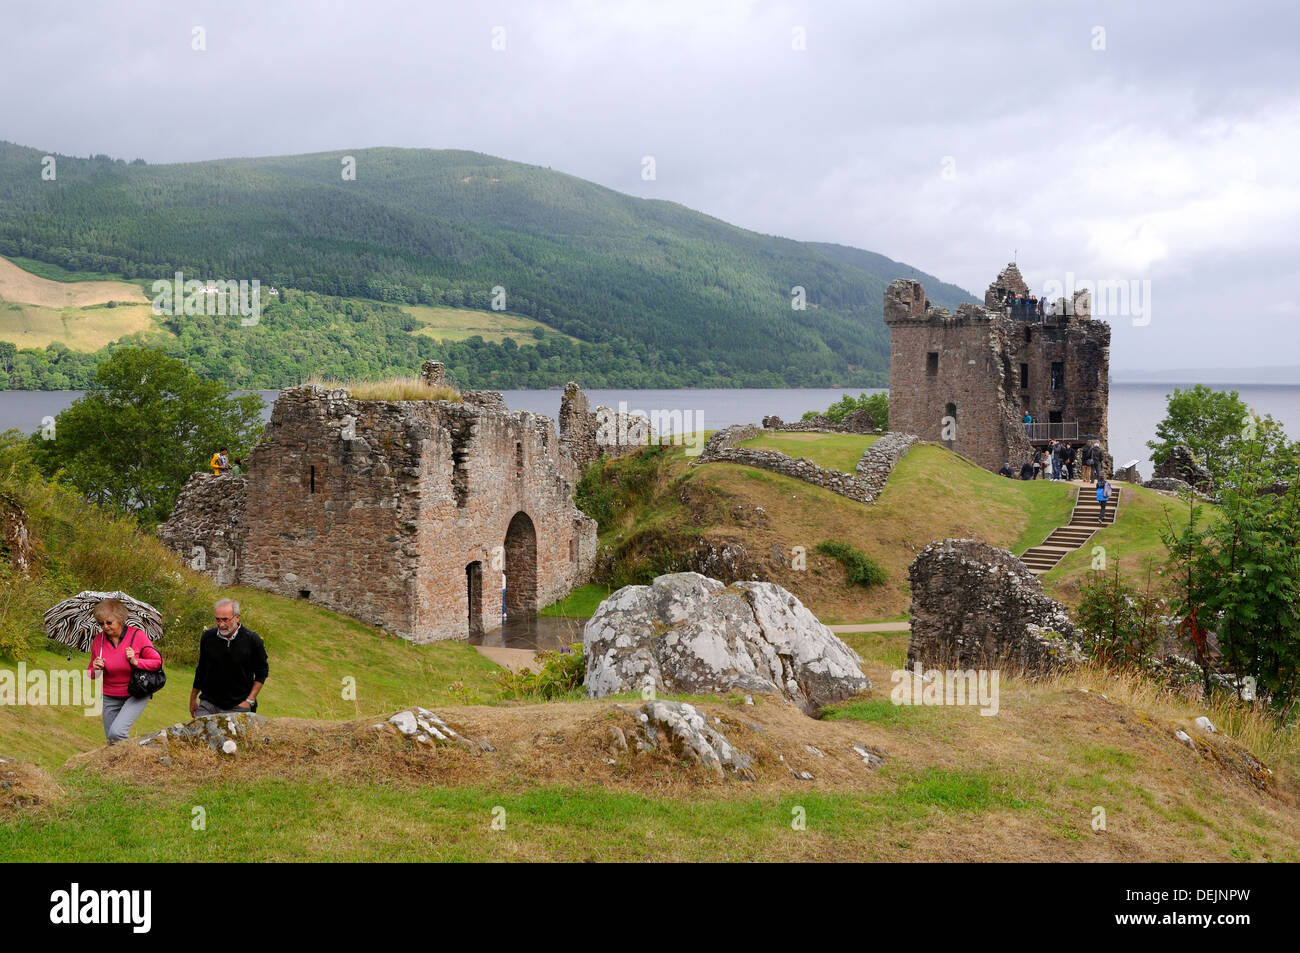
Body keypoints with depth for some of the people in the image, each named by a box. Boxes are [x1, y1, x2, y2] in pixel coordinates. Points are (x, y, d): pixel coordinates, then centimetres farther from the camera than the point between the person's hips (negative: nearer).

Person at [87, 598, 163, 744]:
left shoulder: (137, 635, -11)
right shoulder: (98, 640, -2)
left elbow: (157, 662, -7)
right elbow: (92, 674, 10)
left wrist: (135, 661, -23)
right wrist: (95, 669, -14)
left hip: (135, 695, -4)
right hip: (110, 698, 4)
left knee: (116, 732, -22)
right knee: (111, 742, 7)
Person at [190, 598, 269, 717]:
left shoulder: (252, 640, -7)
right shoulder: (207, 637, 1)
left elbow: (261, 673, 4)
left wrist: (249, 701, -3)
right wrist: (193, 698, 21)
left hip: (238, 707, -2)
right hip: (208, 704, 2)